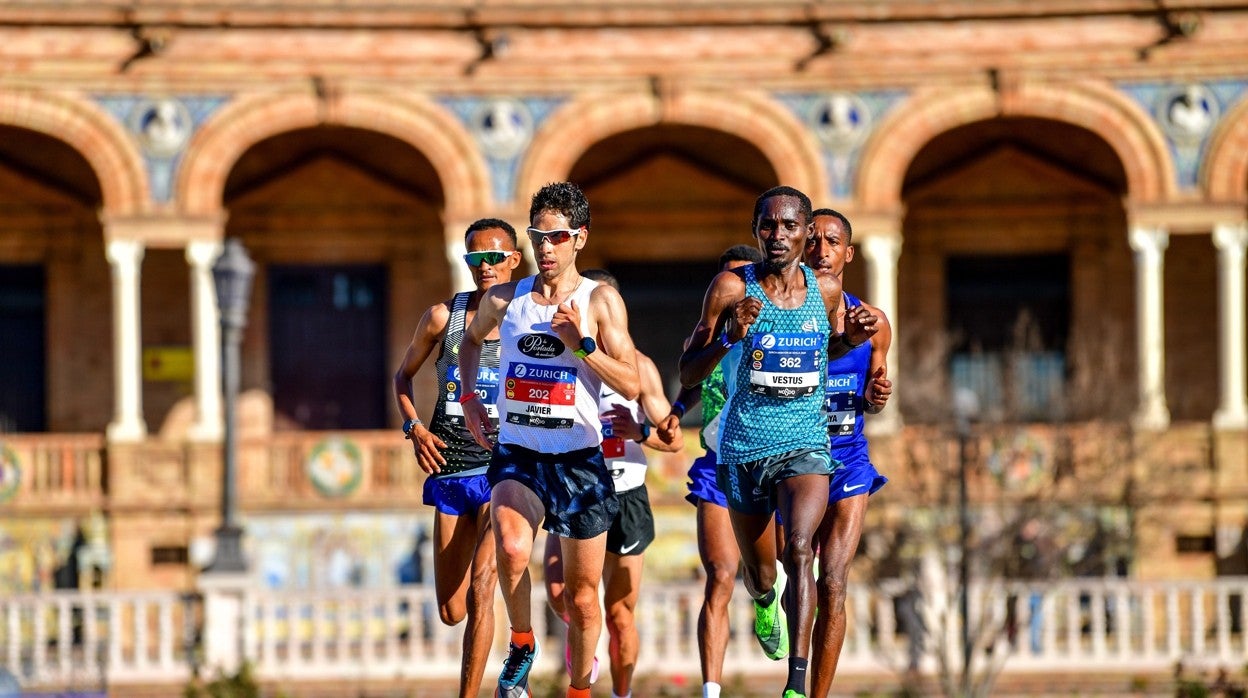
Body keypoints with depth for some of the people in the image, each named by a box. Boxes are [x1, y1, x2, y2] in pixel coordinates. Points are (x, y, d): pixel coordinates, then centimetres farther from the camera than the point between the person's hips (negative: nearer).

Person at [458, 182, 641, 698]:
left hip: (579, 461, 0)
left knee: (582, 599, 8)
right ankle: (522, 644, -7)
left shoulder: (600, 300, -3)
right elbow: (472, 338, 29)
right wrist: (469, 396, 18)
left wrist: (581, 343, -20)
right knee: (511, 547, -32)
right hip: (517, 456, 0)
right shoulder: (504, 299, 5)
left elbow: (630, 387, -9)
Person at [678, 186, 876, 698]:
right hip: (744, 446, 0)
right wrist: (730, 336, -23)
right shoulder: (731, 288, -8)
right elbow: (688, 373, -4)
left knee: (799, 549, -24)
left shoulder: (826, 291, 1)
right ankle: (765, 600, 55)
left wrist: (852, 339, 0)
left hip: (805, 443, 0)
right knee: (758, 573, 16)